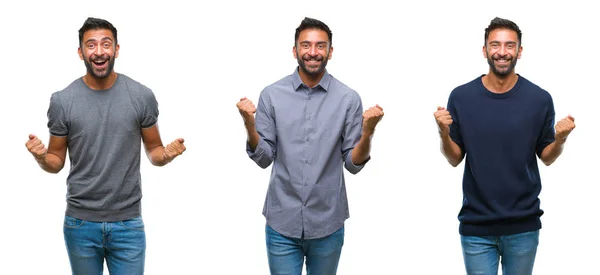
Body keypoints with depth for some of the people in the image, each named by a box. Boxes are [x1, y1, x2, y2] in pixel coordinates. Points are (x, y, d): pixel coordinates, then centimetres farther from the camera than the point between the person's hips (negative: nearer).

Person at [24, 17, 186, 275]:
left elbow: (153, 150, 6)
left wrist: (167, 154, -17)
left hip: (128, 223, 0)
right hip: (80, 223, 1)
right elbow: (57, 162, 4)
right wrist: (41, 158, -18)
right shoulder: (62, 101, -4)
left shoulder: (142, 96, -4)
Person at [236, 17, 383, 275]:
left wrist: (367, 132, -20)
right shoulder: (272, 95, -2)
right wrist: (250, 125, -18)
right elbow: (264, 158, -1)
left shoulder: (348, 98, -3)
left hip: (328, 223, 0)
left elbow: (354, 164, -2)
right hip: (282, 222, 0)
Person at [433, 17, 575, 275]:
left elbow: (547, 157, 5)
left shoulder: (539, 99, -5)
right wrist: (444, 133, -17)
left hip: (523, 225, 1)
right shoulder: (461, 97, -5)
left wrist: (560, 139, -15)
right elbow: (455, 159, 2)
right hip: (476, 225, 0)